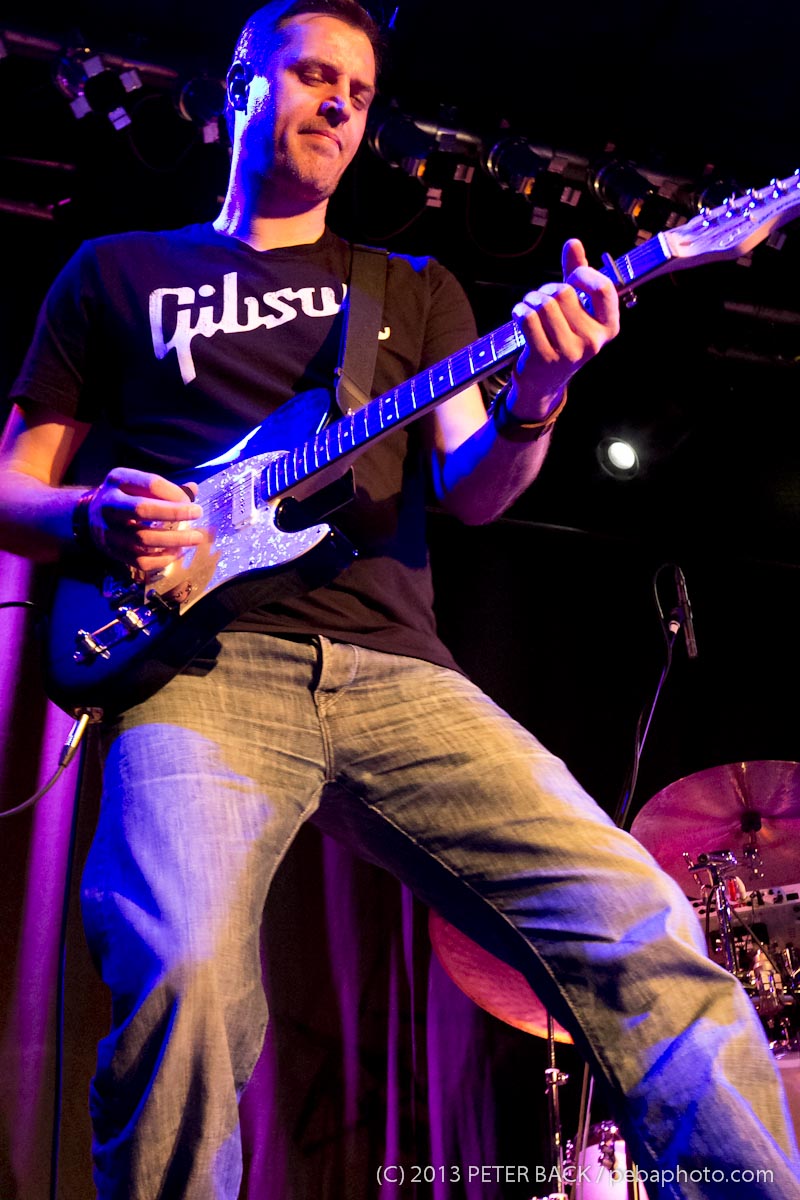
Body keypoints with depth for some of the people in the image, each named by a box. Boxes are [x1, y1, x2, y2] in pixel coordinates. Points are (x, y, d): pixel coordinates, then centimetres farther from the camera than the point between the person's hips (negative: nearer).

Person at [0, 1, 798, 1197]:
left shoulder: (415, 287, 26)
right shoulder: (116, 272, 22)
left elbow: (470, 491, 13)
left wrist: (530, 406, -10)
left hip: (395, 672, 2)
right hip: (203, 662, -1)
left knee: (639, 922, -16)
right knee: (181, 970, -29)